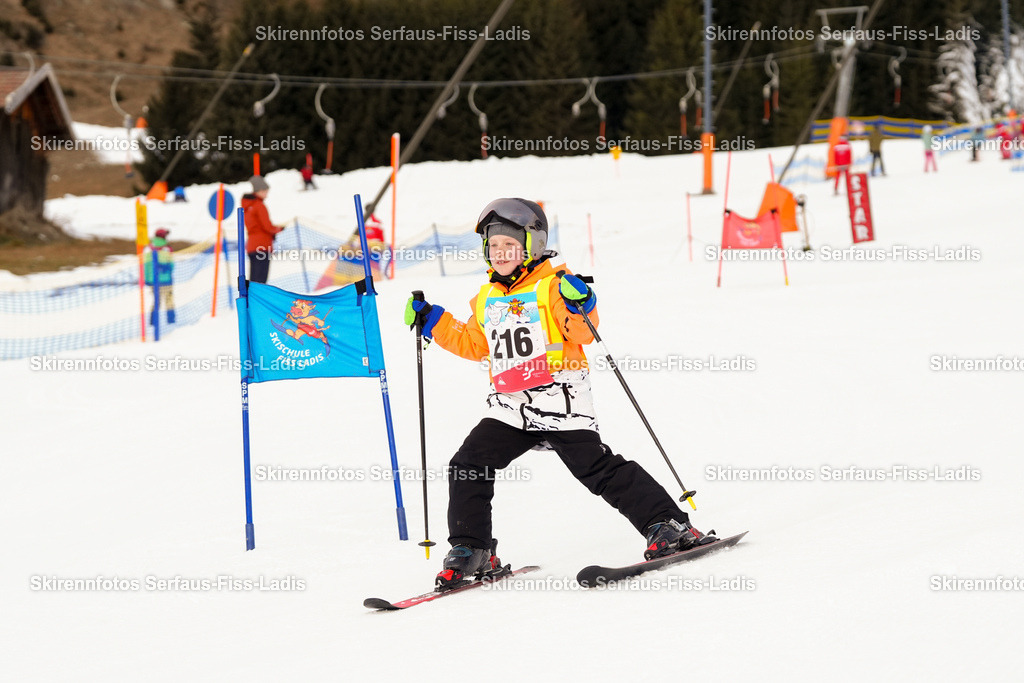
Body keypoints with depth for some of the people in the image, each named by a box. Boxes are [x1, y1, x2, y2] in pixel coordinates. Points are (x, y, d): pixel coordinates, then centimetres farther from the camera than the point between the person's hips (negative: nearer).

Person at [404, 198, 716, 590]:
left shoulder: (551, 286, -4)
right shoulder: (487, 299, 17)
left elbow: (582, 333, -12)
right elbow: (474, 344, 29)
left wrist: (579, 305, -32)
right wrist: (432, 322, 22)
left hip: (559, 399, -6)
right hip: (510, 406, 7)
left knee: (598, 469, -12)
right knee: (467, 467, -4)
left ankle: (667, 525, -7)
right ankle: (471, 550, 6)